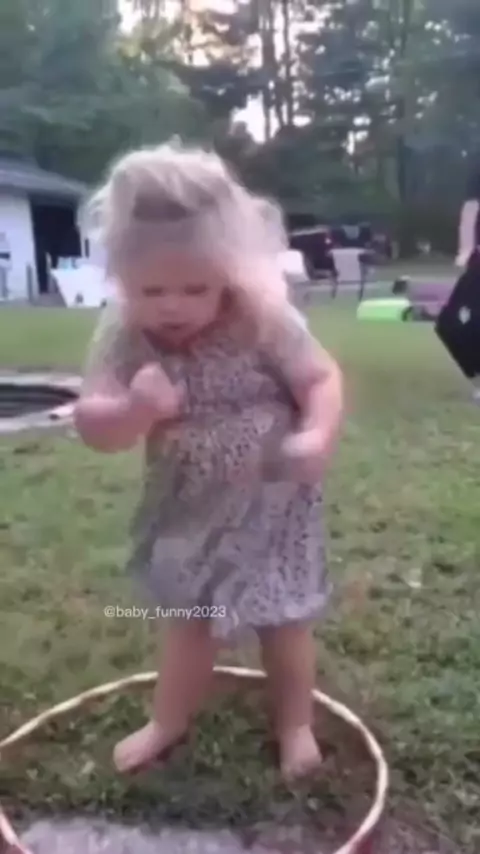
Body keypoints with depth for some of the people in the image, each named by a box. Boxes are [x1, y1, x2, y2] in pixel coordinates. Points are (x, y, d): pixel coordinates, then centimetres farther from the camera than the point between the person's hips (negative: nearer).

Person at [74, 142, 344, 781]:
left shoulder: (263, 319, -22)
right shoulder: (123, 335, -16)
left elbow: (323, 378, -15)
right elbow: (92, 426, -20)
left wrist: (318, 437, -36)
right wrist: (136, 410, -43)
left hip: (272, 505, -2)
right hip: (190, 511, 3)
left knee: (284, 621, 14)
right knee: (191, 621, 21)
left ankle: (295, 726, 40)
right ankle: (167, 723, 44)